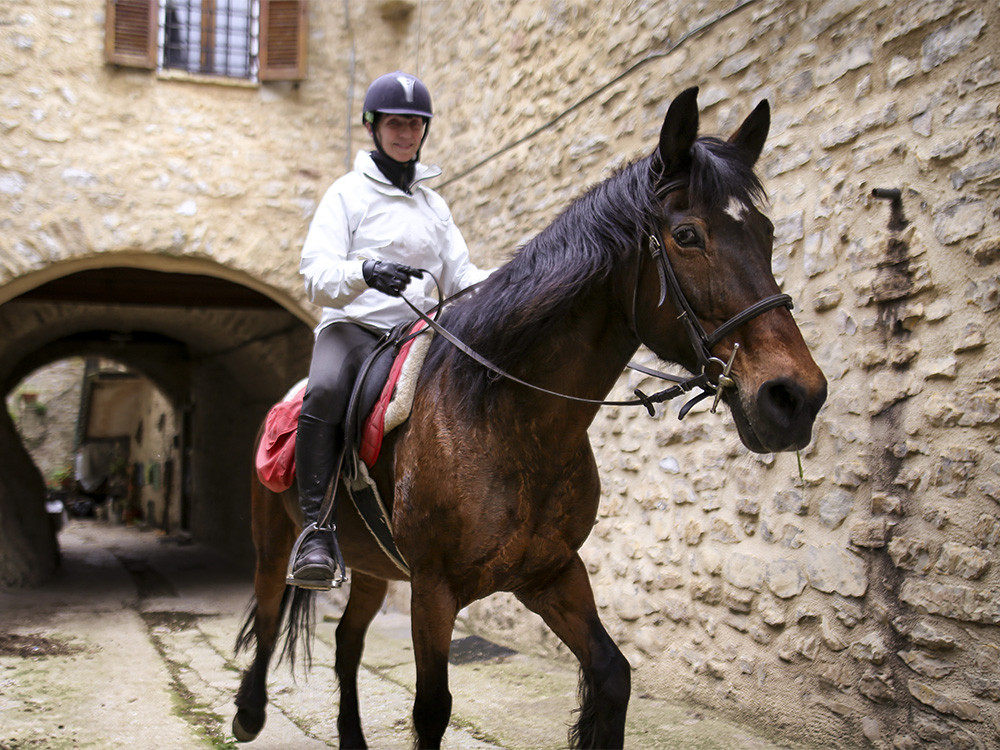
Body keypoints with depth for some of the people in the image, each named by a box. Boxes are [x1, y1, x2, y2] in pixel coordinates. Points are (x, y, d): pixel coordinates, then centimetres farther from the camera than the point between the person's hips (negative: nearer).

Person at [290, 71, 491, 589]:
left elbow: (462, 276, 17)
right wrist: (365, 271, -29)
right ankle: (315, 529, -33)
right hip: (353, 327, -5)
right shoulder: (349, 193, 5)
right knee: (325, 393, -37)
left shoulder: (434, 203, 21)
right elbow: (316, 276, -7)